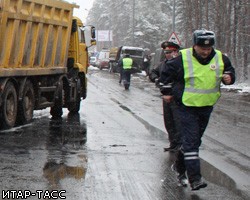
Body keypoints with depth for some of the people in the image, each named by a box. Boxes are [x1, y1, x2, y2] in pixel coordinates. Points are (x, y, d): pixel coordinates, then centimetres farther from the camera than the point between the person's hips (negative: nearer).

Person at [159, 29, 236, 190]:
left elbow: (230, 70, 14)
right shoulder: (183, 59, -14)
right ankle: (195, 178, -13)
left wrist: (229, 78, -8)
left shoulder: (220, 58, -3)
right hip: (187, 106, -5)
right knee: (191, 141, -12)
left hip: (207, 107, 5)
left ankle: (179, 166, 38)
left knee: (195, 140, 17)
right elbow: (166, 75, -2)